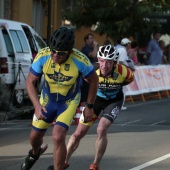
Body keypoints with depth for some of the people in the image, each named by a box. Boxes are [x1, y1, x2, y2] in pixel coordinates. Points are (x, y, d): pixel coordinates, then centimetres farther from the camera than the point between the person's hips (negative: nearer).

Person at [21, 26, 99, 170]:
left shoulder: (80, 60, -31)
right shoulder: (43, 56, -27)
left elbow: (94, 80, -12)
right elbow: (30, 81, -15)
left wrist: (89, 107, -6)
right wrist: (37, 105, -28)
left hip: (69, 102, -3)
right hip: (47, 100, 3)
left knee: (58, 137, -22)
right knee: (35, 137, 17)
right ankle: (34, 154, 54)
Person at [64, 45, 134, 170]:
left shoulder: (122, 71, -31)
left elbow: (130, 78, -6)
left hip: (114, 101, -1)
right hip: (95, 97, 1)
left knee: (101, 130, -23)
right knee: (79, 133, 4)